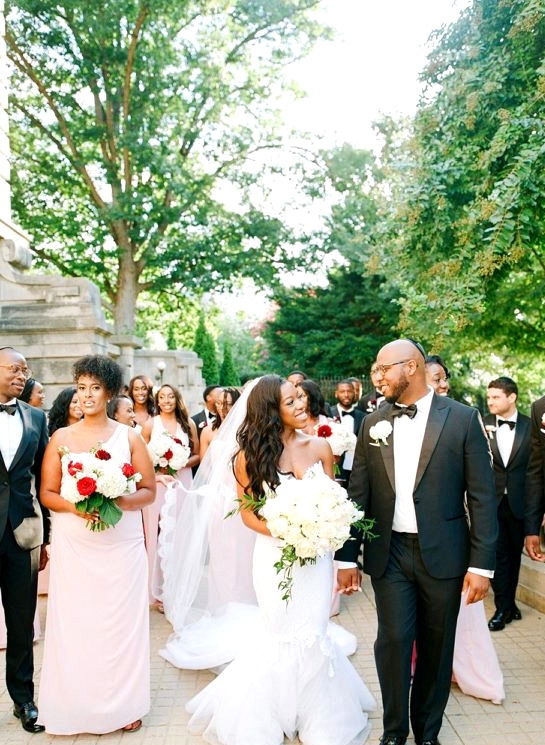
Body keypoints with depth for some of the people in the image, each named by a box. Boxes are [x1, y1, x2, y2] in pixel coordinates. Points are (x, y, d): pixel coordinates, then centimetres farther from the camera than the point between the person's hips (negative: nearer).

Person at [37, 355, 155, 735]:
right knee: (76, 622, 6)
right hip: (73, 545, 1)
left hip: (122, 543, 0)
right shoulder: (61, 438, 3)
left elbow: (149, 491, 1)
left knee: (121, 621, 7)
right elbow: (47, 493, 4)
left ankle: (124, 704, 26)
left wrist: (120, 501, -17)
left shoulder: (130, 437, 1)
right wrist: (74, 506, -15)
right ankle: (79, 705, 26)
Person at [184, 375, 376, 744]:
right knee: (281, 635, 11)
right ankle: (274, 708, 40)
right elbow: (247, 511, -5)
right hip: (276, 556, -2)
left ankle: (317, 712, 38)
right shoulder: (251, 455, -11)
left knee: (312, 633, 11)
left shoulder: (320, 447, -6)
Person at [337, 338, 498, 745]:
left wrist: (482, 564, -8)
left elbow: (482, 496, -5)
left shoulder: (462, 418, -6)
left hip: (442, 554, -1)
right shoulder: (373, 423, 2)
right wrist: (347, 557, 3)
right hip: (389, 554, 1)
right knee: (393, 641, 3)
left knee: (437, 647, 13)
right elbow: (358, 494, 4)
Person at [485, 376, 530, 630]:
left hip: (519, 502, 1)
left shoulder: (531, 426, -3)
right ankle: (504, 607, 16)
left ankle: (508, 602, 33)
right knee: (497, 554, 3)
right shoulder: (483, 424, -3)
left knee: (514, 554, 14)